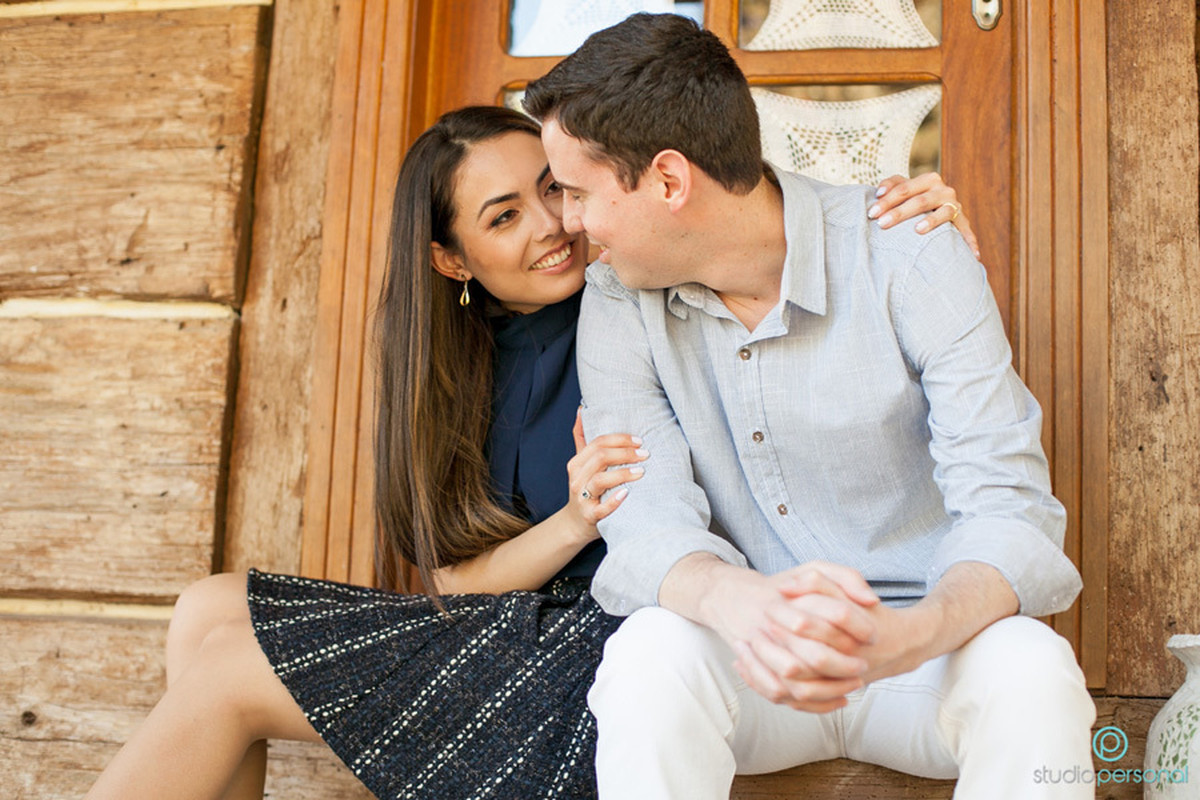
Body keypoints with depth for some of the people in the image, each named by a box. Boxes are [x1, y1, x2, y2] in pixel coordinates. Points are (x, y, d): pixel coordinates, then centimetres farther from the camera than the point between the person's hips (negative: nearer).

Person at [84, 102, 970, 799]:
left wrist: (905, 218, -20)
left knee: (225, 668, -6)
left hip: (617, 643, -7)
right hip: (509, 625, 7)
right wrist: (575, 522, -17)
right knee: (211, 610, 3)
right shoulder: (460, 372, 9)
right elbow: (457, 580, 3)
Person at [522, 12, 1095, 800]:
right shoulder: (619, 303, -5)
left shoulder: (909, 257, -13)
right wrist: (739, 604, -38)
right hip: (742, 650, 2)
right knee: (652, 649, -31)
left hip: (920, 646, -1)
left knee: (1029, 670, -33)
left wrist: (909, 635, -41)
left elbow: (1009, 511, -18)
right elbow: (651, 524, -13)